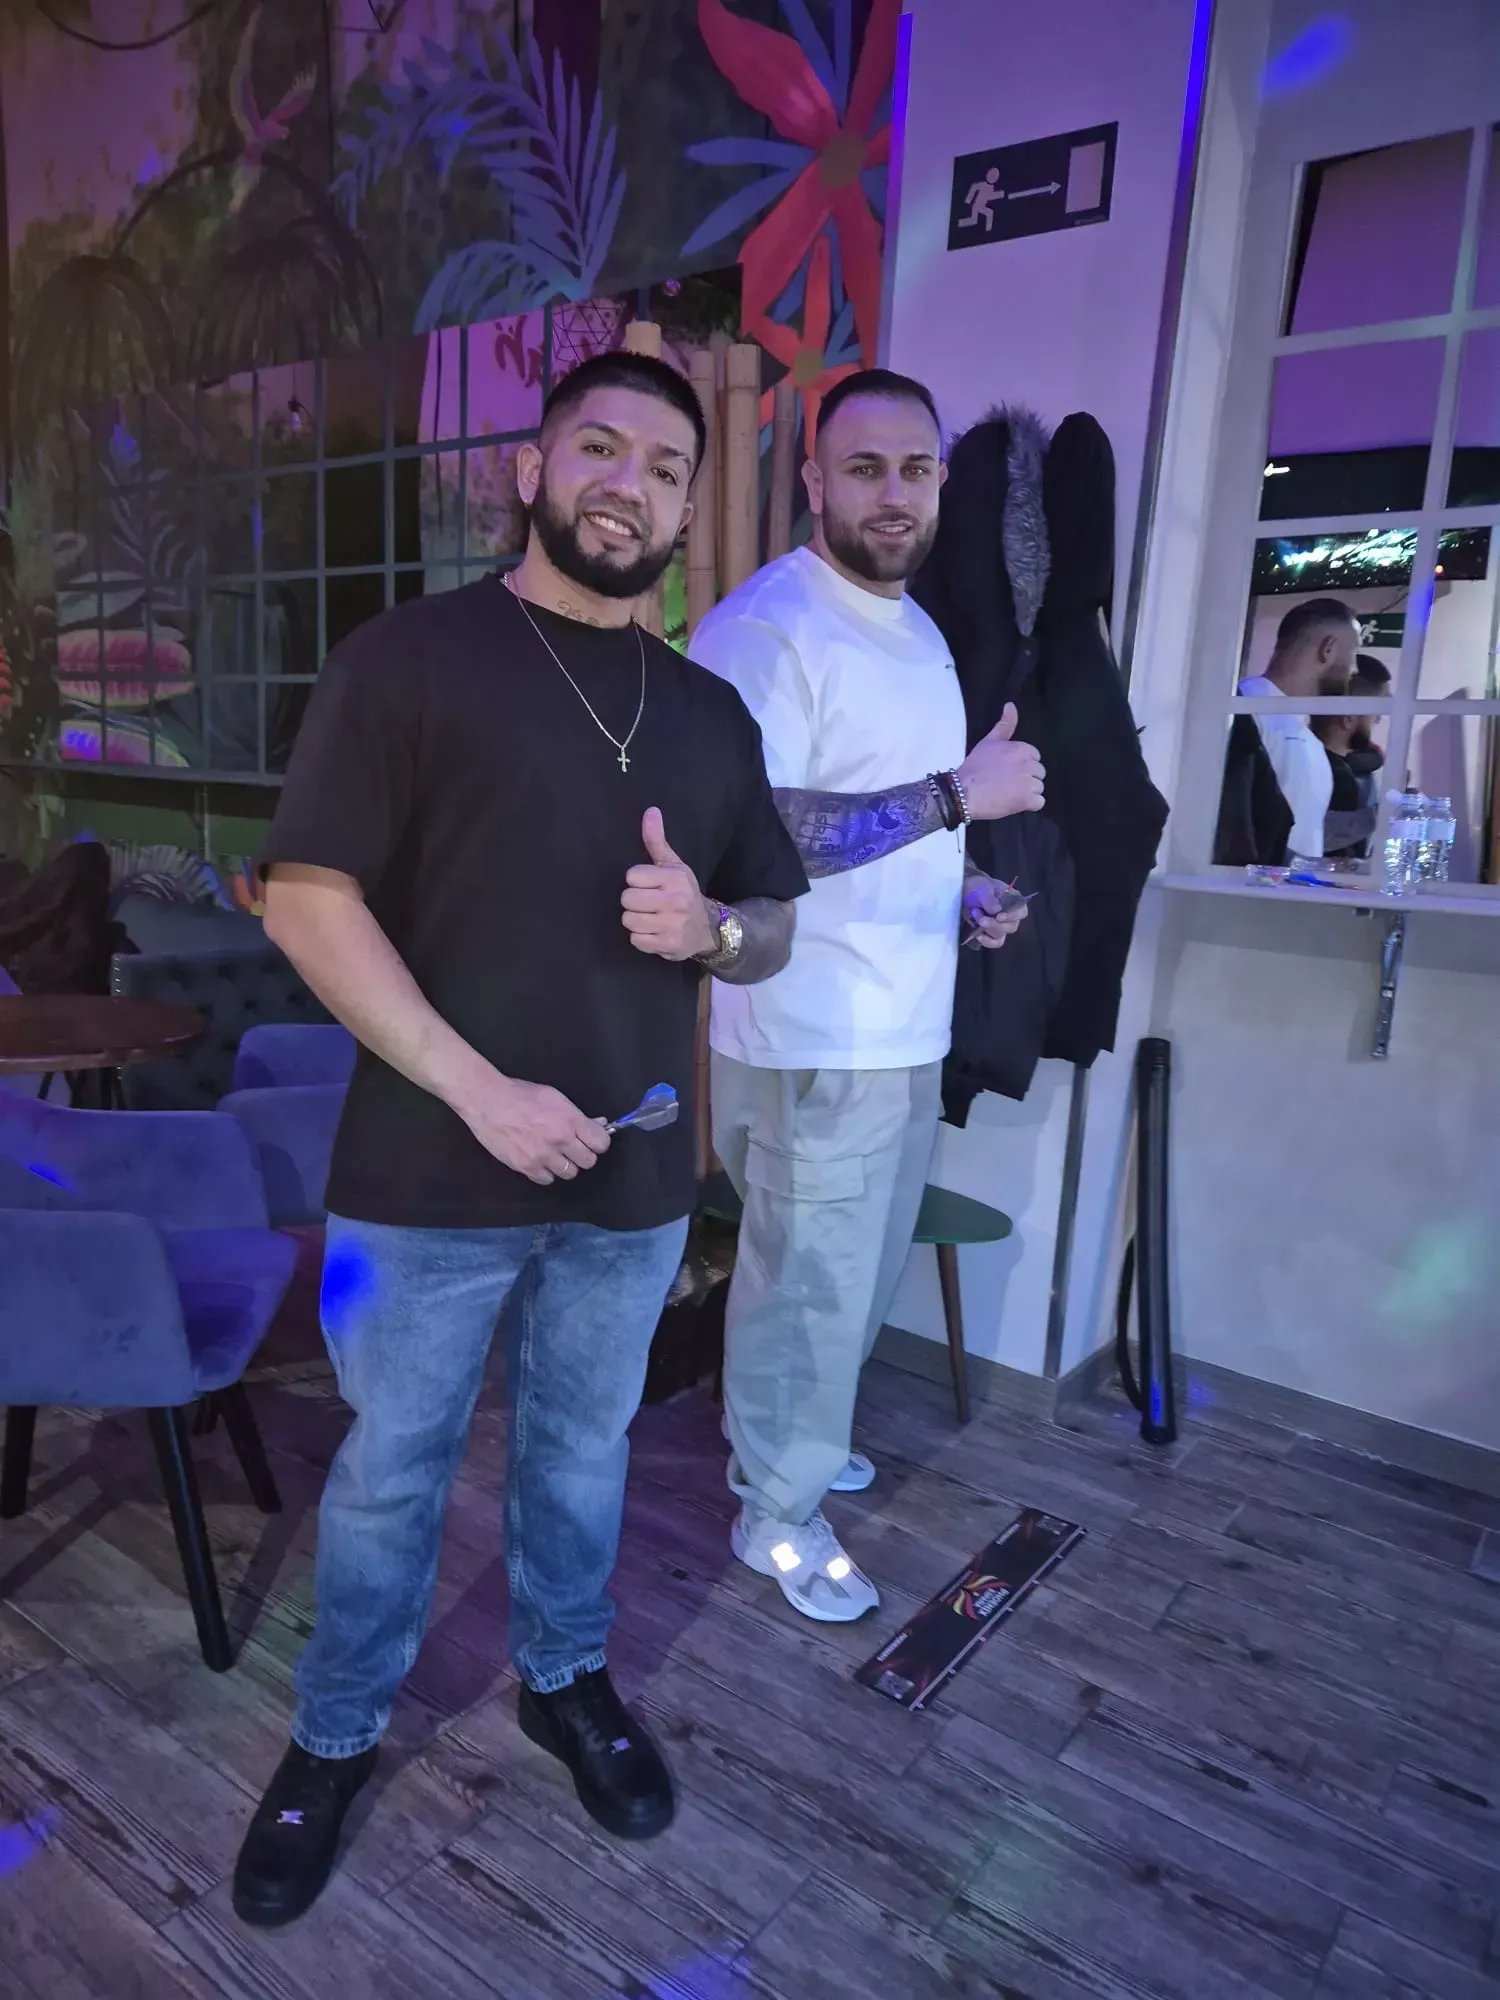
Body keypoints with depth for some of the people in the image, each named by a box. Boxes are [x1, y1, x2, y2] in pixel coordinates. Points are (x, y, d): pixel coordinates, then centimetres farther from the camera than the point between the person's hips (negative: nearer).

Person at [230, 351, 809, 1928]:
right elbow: (307, 898, -12)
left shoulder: (711, 711, 9)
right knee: (389, 1468, 13)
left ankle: (566, 1678, 46)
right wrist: (478, 1089, -19)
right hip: (429, 1177, -3)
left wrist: (711, 924, -10)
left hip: (632, 1180, 4)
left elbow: (775, 932, 14)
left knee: (583, 1450, 21)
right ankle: (336, 1734, 38)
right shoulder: (409, 656, -5)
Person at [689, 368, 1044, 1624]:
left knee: (860, 1275, 22)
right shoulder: (764, 626, -16)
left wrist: (960, 890, 6)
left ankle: (781, 1435, 45)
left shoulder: (917, 630, 14)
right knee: (810, 1286, 6)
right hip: (814, 1038, -9)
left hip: (908, 1027, 9)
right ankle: (779, 1513, 28)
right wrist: (957, 794, -28)